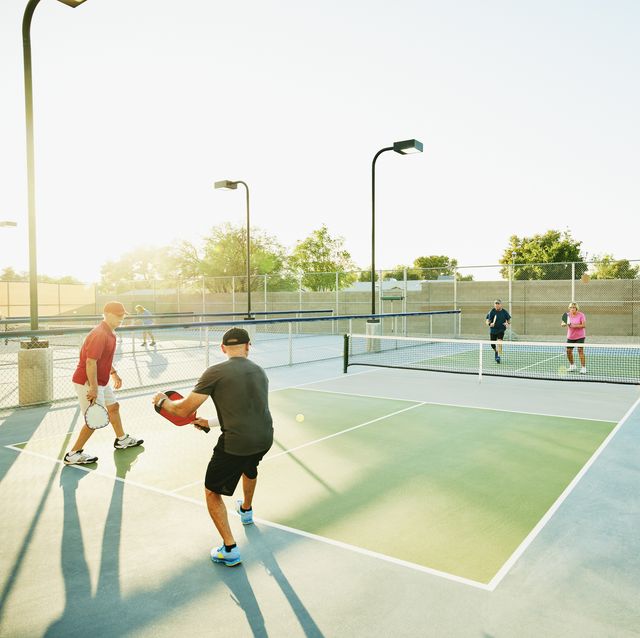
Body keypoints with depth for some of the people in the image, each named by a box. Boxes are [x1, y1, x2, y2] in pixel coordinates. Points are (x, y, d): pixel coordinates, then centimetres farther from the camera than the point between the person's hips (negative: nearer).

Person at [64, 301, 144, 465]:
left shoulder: (110, 333, 9)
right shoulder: (99, 335, -25)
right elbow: (90, 363, -29)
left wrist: (114, 373, 20)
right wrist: (93, 389, -28)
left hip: (101, 381, 11)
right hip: (88, 383, -11)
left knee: (113, 407, 22)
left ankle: (121, 439, 41)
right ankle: (73, 455, 6)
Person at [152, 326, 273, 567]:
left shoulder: (215, 372, -8)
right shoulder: (259, 371, 10)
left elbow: (184, 410, -5)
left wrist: (163, 401, 16)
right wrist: (210, 422, 26)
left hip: (236, 443, -6)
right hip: (265, 438, 7)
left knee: (212, 493, 15)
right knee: (250, 466, 39)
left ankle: (230, 549, 11)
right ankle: (246, 509, 63)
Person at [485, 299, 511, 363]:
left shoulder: (504, 312, -3)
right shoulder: (491, 312, -8)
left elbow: (508, 319, 14)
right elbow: (487, 321, -9)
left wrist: (508, 324, -7)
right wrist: (490, 324, -31)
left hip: (501, 330, -1)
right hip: (493, 330, 1)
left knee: (499, 342, -22)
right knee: (493, 345, 10)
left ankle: (498, 357, -19)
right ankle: (496, 352, 43)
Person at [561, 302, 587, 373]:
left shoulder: (581, 315, -10)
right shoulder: (568, 315, 0)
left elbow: (584, 325, -16)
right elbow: (562, 323, -4)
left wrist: (575, 326, -26)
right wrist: (564, 323, -26)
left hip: (580, 336, -4)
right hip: (570, 336, 4)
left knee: (580, 350, -14)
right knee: (568, 351, 4)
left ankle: (583, 368, -9)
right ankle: (572, 366, 25)